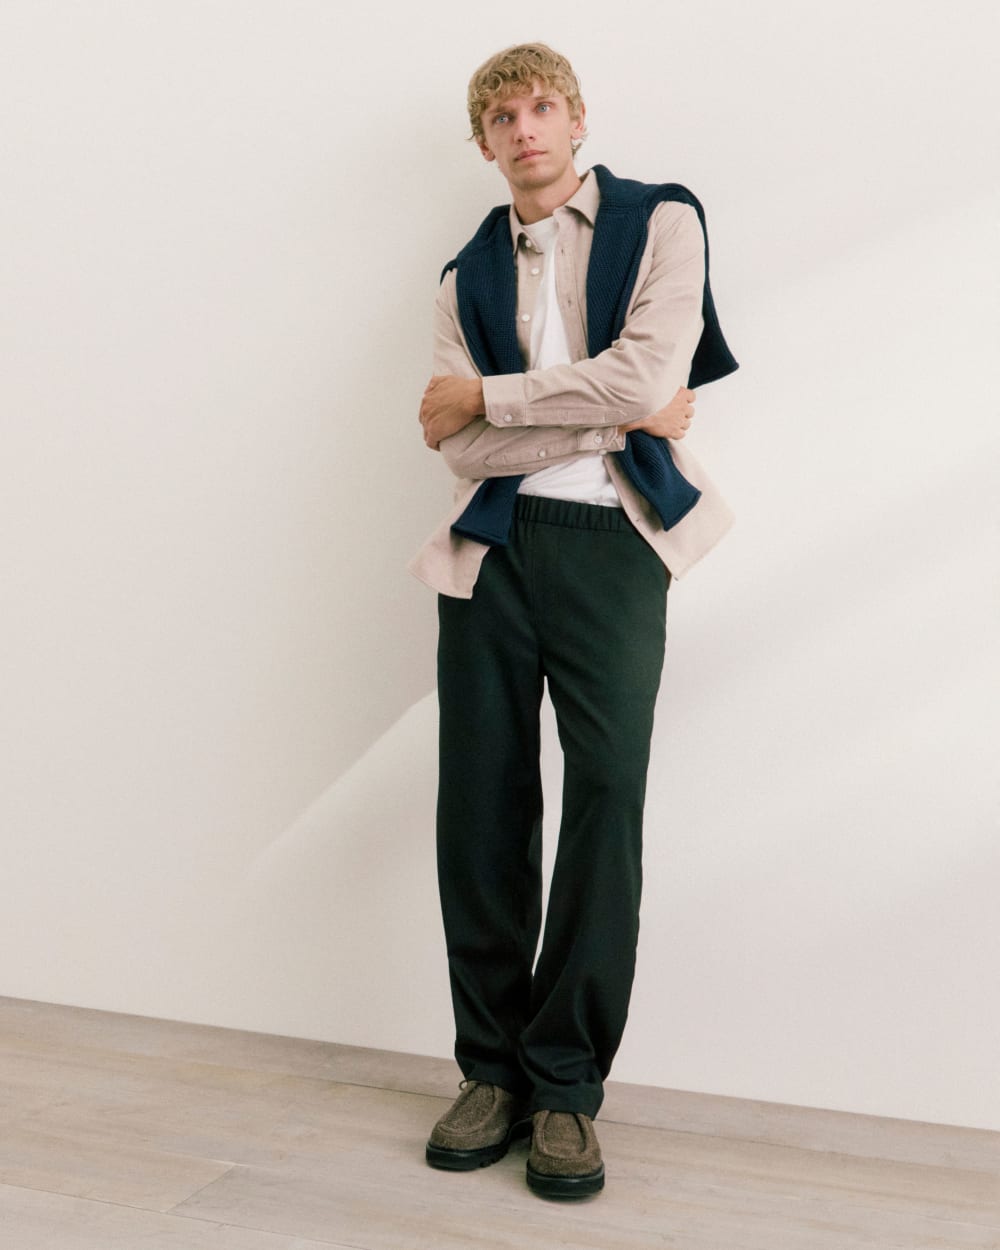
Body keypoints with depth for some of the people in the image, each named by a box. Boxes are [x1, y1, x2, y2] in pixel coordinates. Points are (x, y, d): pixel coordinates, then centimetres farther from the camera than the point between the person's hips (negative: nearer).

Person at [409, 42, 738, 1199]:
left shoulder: (660, 222, 7)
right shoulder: (469, 274, 16)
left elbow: (647, 377, -10)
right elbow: (459, 445, 3)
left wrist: (485, 393, -2)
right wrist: (613, 421, -4)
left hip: (612, 541, -3)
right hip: (492, 546, 3)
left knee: (605, 797, -7)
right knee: (480, 805, 1)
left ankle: (567, 1083, 5)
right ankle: (493, 1069, 13)